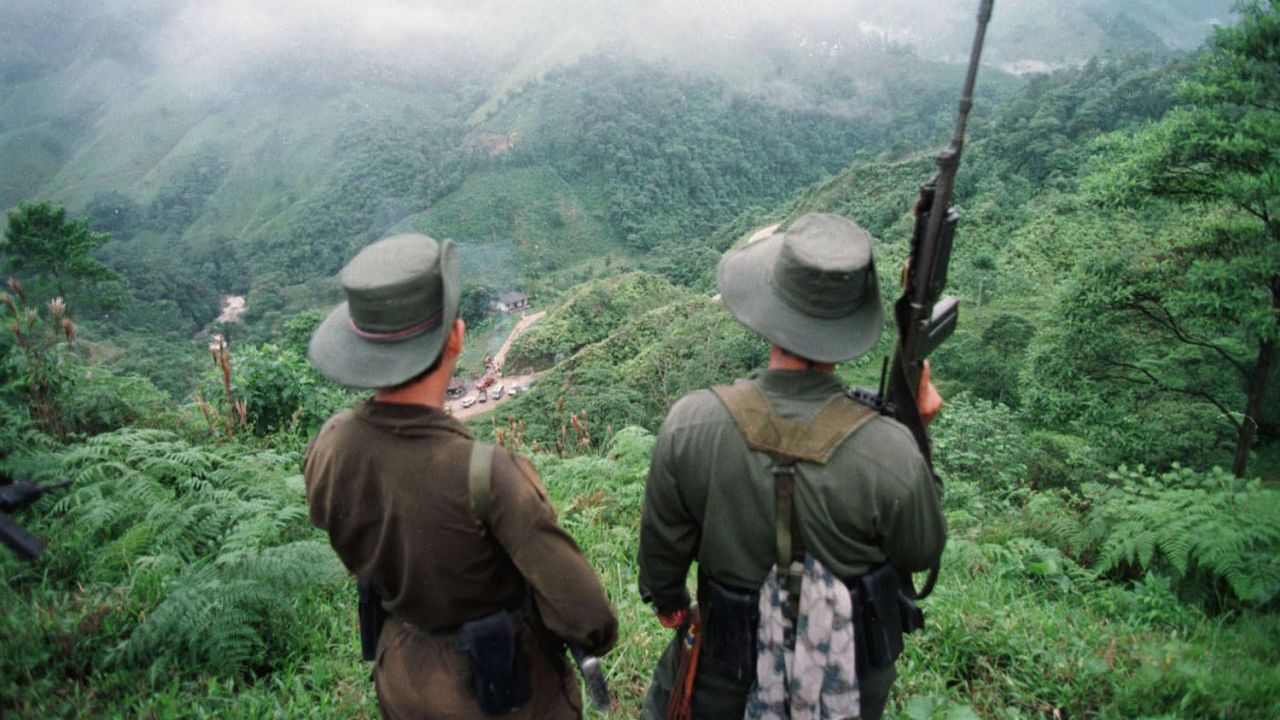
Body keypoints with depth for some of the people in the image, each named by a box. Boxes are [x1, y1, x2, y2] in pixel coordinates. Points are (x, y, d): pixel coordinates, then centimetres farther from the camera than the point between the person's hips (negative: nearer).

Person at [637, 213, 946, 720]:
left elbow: (662, 540, -11)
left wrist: (665, 597, 11)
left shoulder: (690, 425, -28)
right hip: (851, 673, 1)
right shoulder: (889, 451, -31)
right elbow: (922, 553, -10)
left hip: (729, 660, 0)